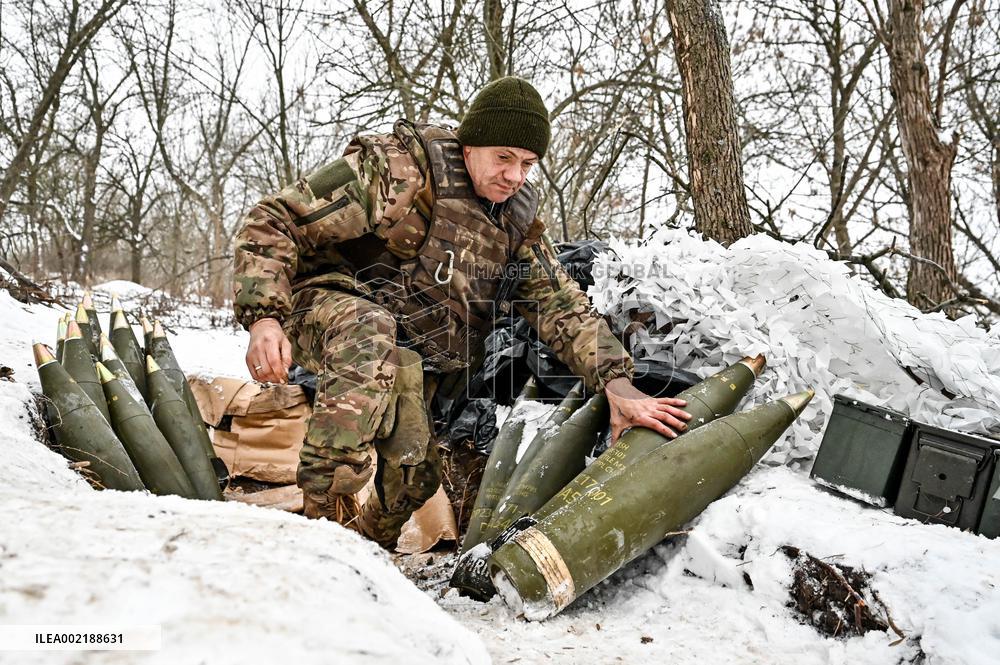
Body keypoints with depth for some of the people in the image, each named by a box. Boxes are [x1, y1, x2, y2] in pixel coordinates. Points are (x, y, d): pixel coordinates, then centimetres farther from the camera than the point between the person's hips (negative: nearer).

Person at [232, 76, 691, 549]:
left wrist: (617, 382, -15)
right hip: (327, 308, -5)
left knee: (413, 472, -8)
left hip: (408, 356, 6)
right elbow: (273, 221, -15)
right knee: (371, 333, -39)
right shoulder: (398, 169, -15)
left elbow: (563, 306, 0)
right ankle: (322, 504, -34)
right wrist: (263, 317, -28)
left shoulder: (517, 223, 5)